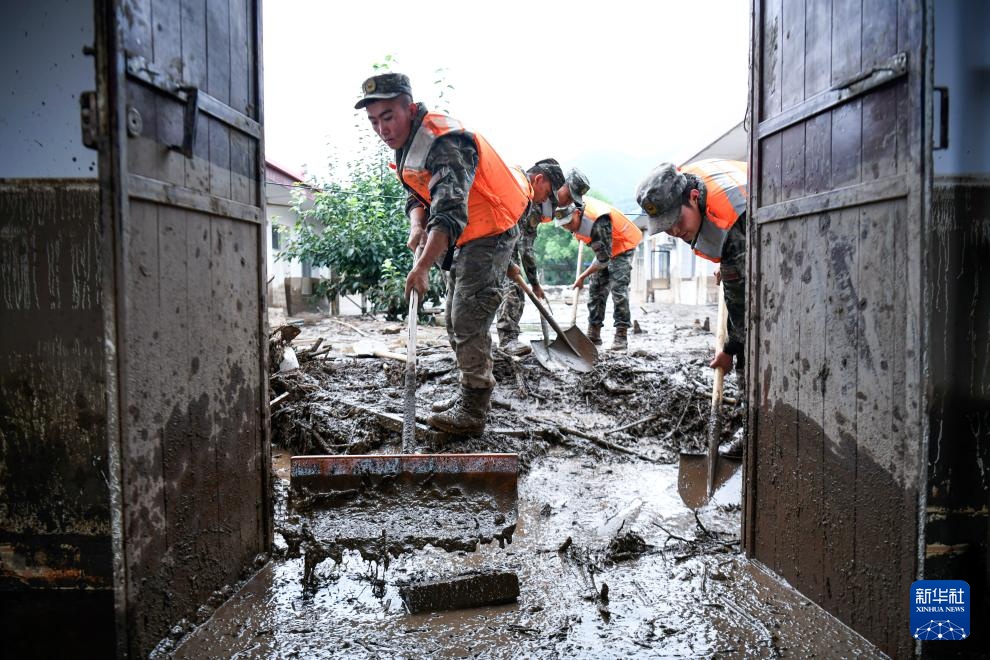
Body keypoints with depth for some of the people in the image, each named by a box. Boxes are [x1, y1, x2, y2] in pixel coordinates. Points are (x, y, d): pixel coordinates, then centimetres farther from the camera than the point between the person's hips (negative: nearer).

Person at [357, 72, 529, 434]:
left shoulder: (444, 143, -28)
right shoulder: (406, 141, 3)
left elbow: (450, 212, -41)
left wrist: (423, 266, -51)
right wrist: (417, 225, -10)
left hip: (490, 232, -10)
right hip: (463, 237, 10)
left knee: (468, 320, -14)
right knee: (455, 321, 15)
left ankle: (472, 411, -7)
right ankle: (470, 395, 28)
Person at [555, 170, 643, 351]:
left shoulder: (598, 221, -42)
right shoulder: (570, 203, -21)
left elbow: (603, 259, -35)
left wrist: (582, 277, -24)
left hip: (623, 245, -8)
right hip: (604, 248, 8)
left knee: (618, 288, -18)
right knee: (596, 288, 3)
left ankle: (622, 334, -14)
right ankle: (594, 333, 5)